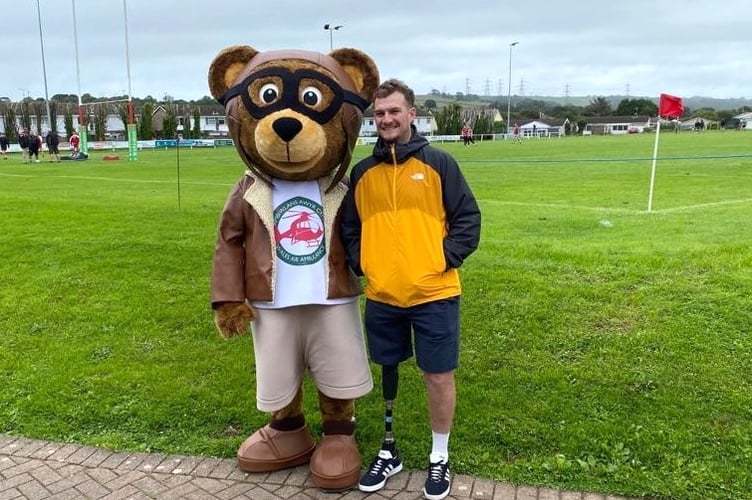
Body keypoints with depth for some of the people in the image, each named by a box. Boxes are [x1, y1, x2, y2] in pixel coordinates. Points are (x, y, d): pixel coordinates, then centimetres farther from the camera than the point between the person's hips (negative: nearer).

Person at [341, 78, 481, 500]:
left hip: (433, 293, -3)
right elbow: (350, 226, 16)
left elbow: (468, 218, -1)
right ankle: (389, 451, 33)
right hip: (381, 296, 3)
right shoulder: (363, 172, 8)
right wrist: (360, 264, 3)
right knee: (388, 371, 15)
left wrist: (445, 260, -9)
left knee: (439, 375, 6)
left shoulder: (438, 163, -2)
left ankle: (440, 458, 26)